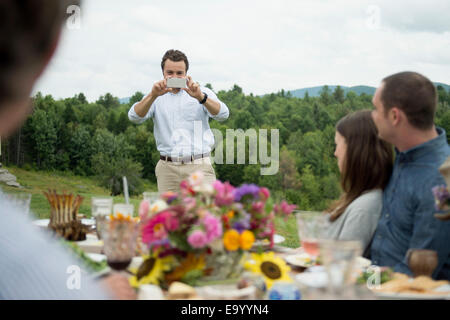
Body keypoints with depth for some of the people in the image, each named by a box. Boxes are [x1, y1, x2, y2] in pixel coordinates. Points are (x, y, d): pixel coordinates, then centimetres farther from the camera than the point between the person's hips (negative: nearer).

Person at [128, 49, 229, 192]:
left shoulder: (203, 93, 9)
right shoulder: (156, 97, 12)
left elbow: (222, 115, -7)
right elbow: (135, 117, -5)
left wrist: (201, 97, -26)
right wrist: (153, 95, -24)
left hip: (199, 166, -1)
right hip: (168, 168, 1)